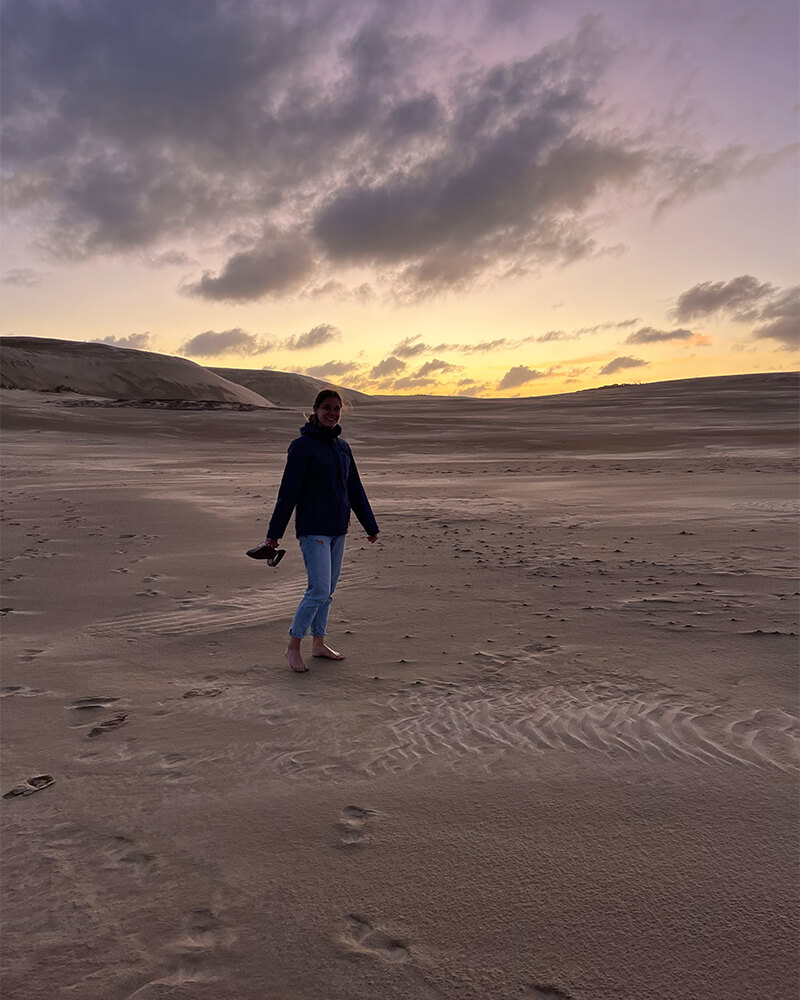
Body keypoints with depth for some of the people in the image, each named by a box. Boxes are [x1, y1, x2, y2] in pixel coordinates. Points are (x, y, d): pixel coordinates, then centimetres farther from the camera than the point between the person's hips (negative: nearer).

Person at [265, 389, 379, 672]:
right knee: (319, 589, -11)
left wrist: (370, 525, 19)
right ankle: (293, 647, 3)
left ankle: (318, 643, 25)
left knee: (328, 590, 12)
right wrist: (275, 531, -11)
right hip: (313, 529, -7)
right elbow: (288, 490, -10)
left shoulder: (342, 446, 11)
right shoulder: (302, 446, -8)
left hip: (337, 529, 7)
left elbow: (355, 489, 17)